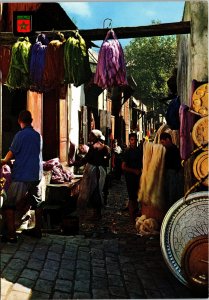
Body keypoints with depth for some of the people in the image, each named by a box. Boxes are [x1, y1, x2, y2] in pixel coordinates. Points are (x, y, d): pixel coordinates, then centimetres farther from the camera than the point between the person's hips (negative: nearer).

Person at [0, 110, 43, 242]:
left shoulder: (20, 135, -11)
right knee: (37, 203, 17)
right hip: (36, 175, 7)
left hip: (21, 176, -6)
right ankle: (38, 230, 24)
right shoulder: (38, 135, 8)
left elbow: (11, 154, -7)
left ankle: (11, 234, 0)